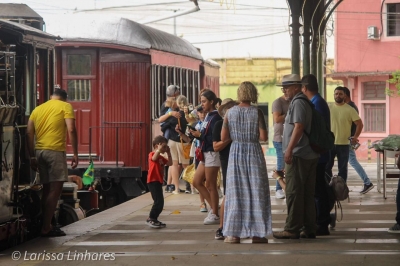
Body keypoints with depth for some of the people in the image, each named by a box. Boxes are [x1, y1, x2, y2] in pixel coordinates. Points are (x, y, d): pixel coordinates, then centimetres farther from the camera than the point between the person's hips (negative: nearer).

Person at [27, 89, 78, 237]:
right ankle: (46, 228, -9)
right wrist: (75, 154, -5)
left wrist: (32, 157, 16)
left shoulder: (38, 109, 20)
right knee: (55, 188, -5)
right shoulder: (65, 106, 5)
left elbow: (29, 133, 13)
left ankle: (46, 226, 14)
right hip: (55, 151, -6)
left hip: (39, 151, 6)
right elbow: (71, 130, -7)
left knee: (47, 188, 13)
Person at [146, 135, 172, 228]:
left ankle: (154, 220, 21)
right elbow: (154, 158, -33)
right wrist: (159, 149, -32)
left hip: (158, 182, 10)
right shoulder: (152, 154, -9)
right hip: (153, 181, -10)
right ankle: (150, 219, -10)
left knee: (160, 203, 13)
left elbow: (170, 163, 12)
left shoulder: (161, 157, 18)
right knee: (158, 201, -16)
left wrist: (168, 153, 8)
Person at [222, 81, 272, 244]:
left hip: (236, 153, 2)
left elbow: (223, 137, 0)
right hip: (254, 153, -2)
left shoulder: (230, 112, 0)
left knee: (235, 192, 6)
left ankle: (233, 233, 5)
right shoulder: (257, 112, -6)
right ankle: (257, 233, 4)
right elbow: (264, 137, -9)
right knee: (256, 191, 4)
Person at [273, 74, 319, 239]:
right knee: (308, 193, 11)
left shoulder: (298, 103, -12)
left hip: (298, 155, -10)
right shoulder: (306, 102, 18)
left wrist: (289, 149, -26)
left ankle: (292, 229, -5)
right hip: (310, 155, 10)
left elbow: (298, 127, -23)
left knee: (294, 193, -7)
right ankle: (309, 227, 14)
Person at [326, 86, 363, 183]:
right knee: (327, 167, 6)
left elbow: (359, 124, 0)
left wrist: (355, 137, -5)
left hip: (343, 144, -2)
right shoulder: (329, 109, 4)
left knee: (342, 169, 6)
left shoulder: (350, 110, -3)